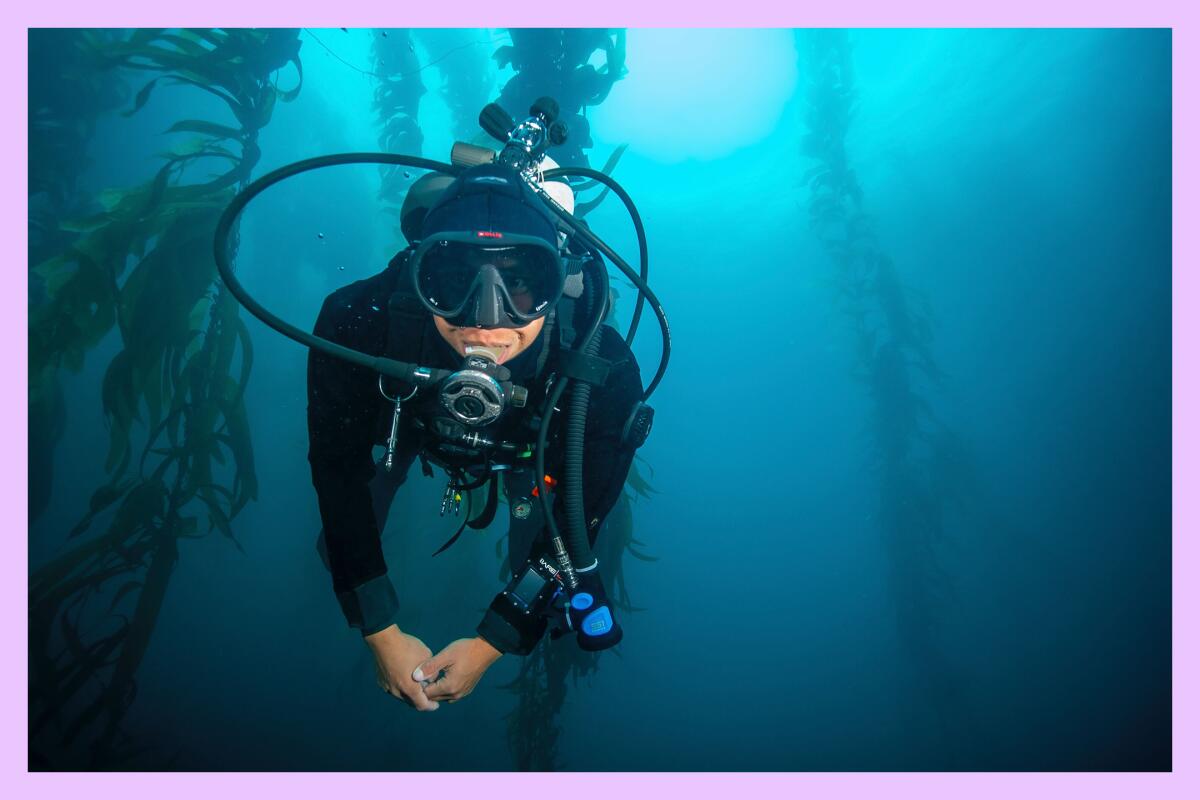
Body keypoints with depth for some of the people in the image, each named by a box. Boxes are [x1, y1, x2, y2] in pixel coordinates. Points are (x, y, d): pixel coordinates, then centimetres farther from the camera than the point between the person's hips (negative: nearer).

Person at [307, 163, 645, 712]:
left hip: (534, 449, 0)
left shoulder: (605, 373, -43)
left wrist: (488, 645, -19)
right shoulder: (357, 325, -43)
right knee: (339, 554, 5)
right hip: (408, 417, 1)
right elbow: (339, 470, -26)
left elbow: (577, 520, -26)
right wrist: (383, 634, -23)